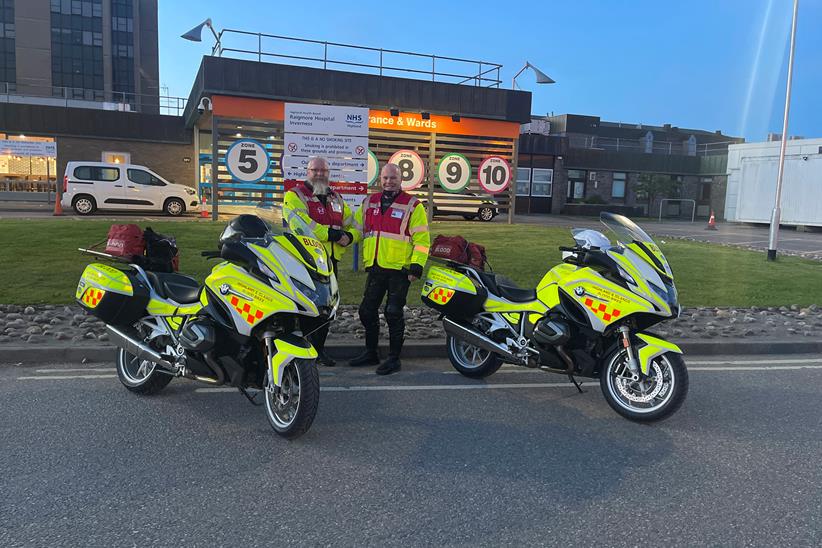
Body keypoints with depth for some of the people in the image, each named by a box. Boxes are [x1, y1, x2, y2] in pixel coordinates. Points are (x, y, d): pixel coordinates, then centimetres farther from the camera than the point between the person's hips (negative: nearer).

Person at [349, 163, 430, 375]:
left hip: (399, 269, -6)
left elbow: (422, 238, -7)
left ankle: (394, 358, 8)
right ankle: (370, 353, 27)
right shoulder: (369, 202, 13)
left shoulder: (413, 205, -3)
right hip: (375, 268, 6)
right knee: (367, 311, 11)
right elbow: (357, 227, 25)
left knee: (394, 313, -4)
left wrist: (416, 266, -13)